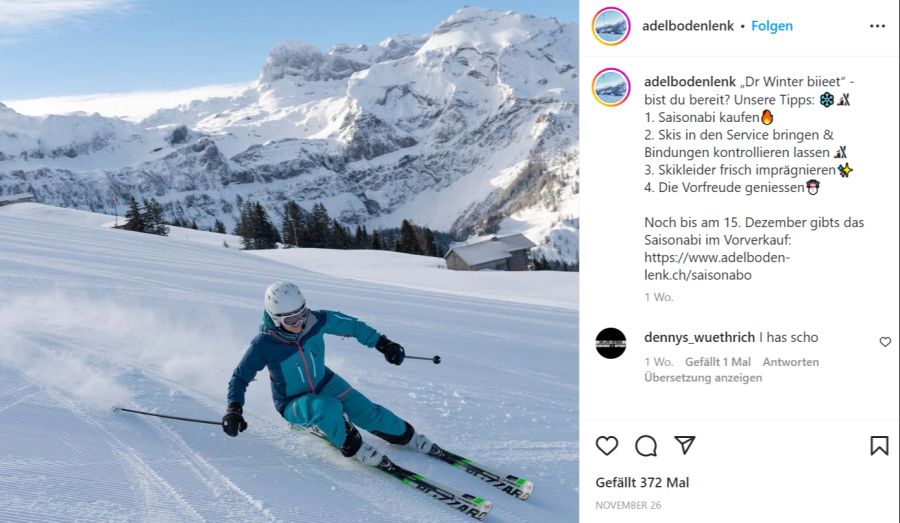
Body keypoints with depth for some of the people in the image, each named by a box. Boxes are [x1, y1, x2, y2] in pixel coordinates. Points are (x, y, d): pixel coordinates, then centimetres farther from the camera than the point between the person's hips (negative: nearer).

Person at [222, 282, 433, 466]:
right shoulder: (264, 345, -28)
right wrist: (233, 409, -28)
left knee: (367, 412, -8)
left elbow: (351, 325, -4)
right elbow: (240, 377, -14)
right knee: (329, 408, -34)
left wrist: (382, 343, -1)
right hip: (293, 403, -3)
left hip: (324, 383, 4)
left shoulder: (316, 321, -21)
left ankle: (405, 434, 19)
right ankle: (351, 446, -7)